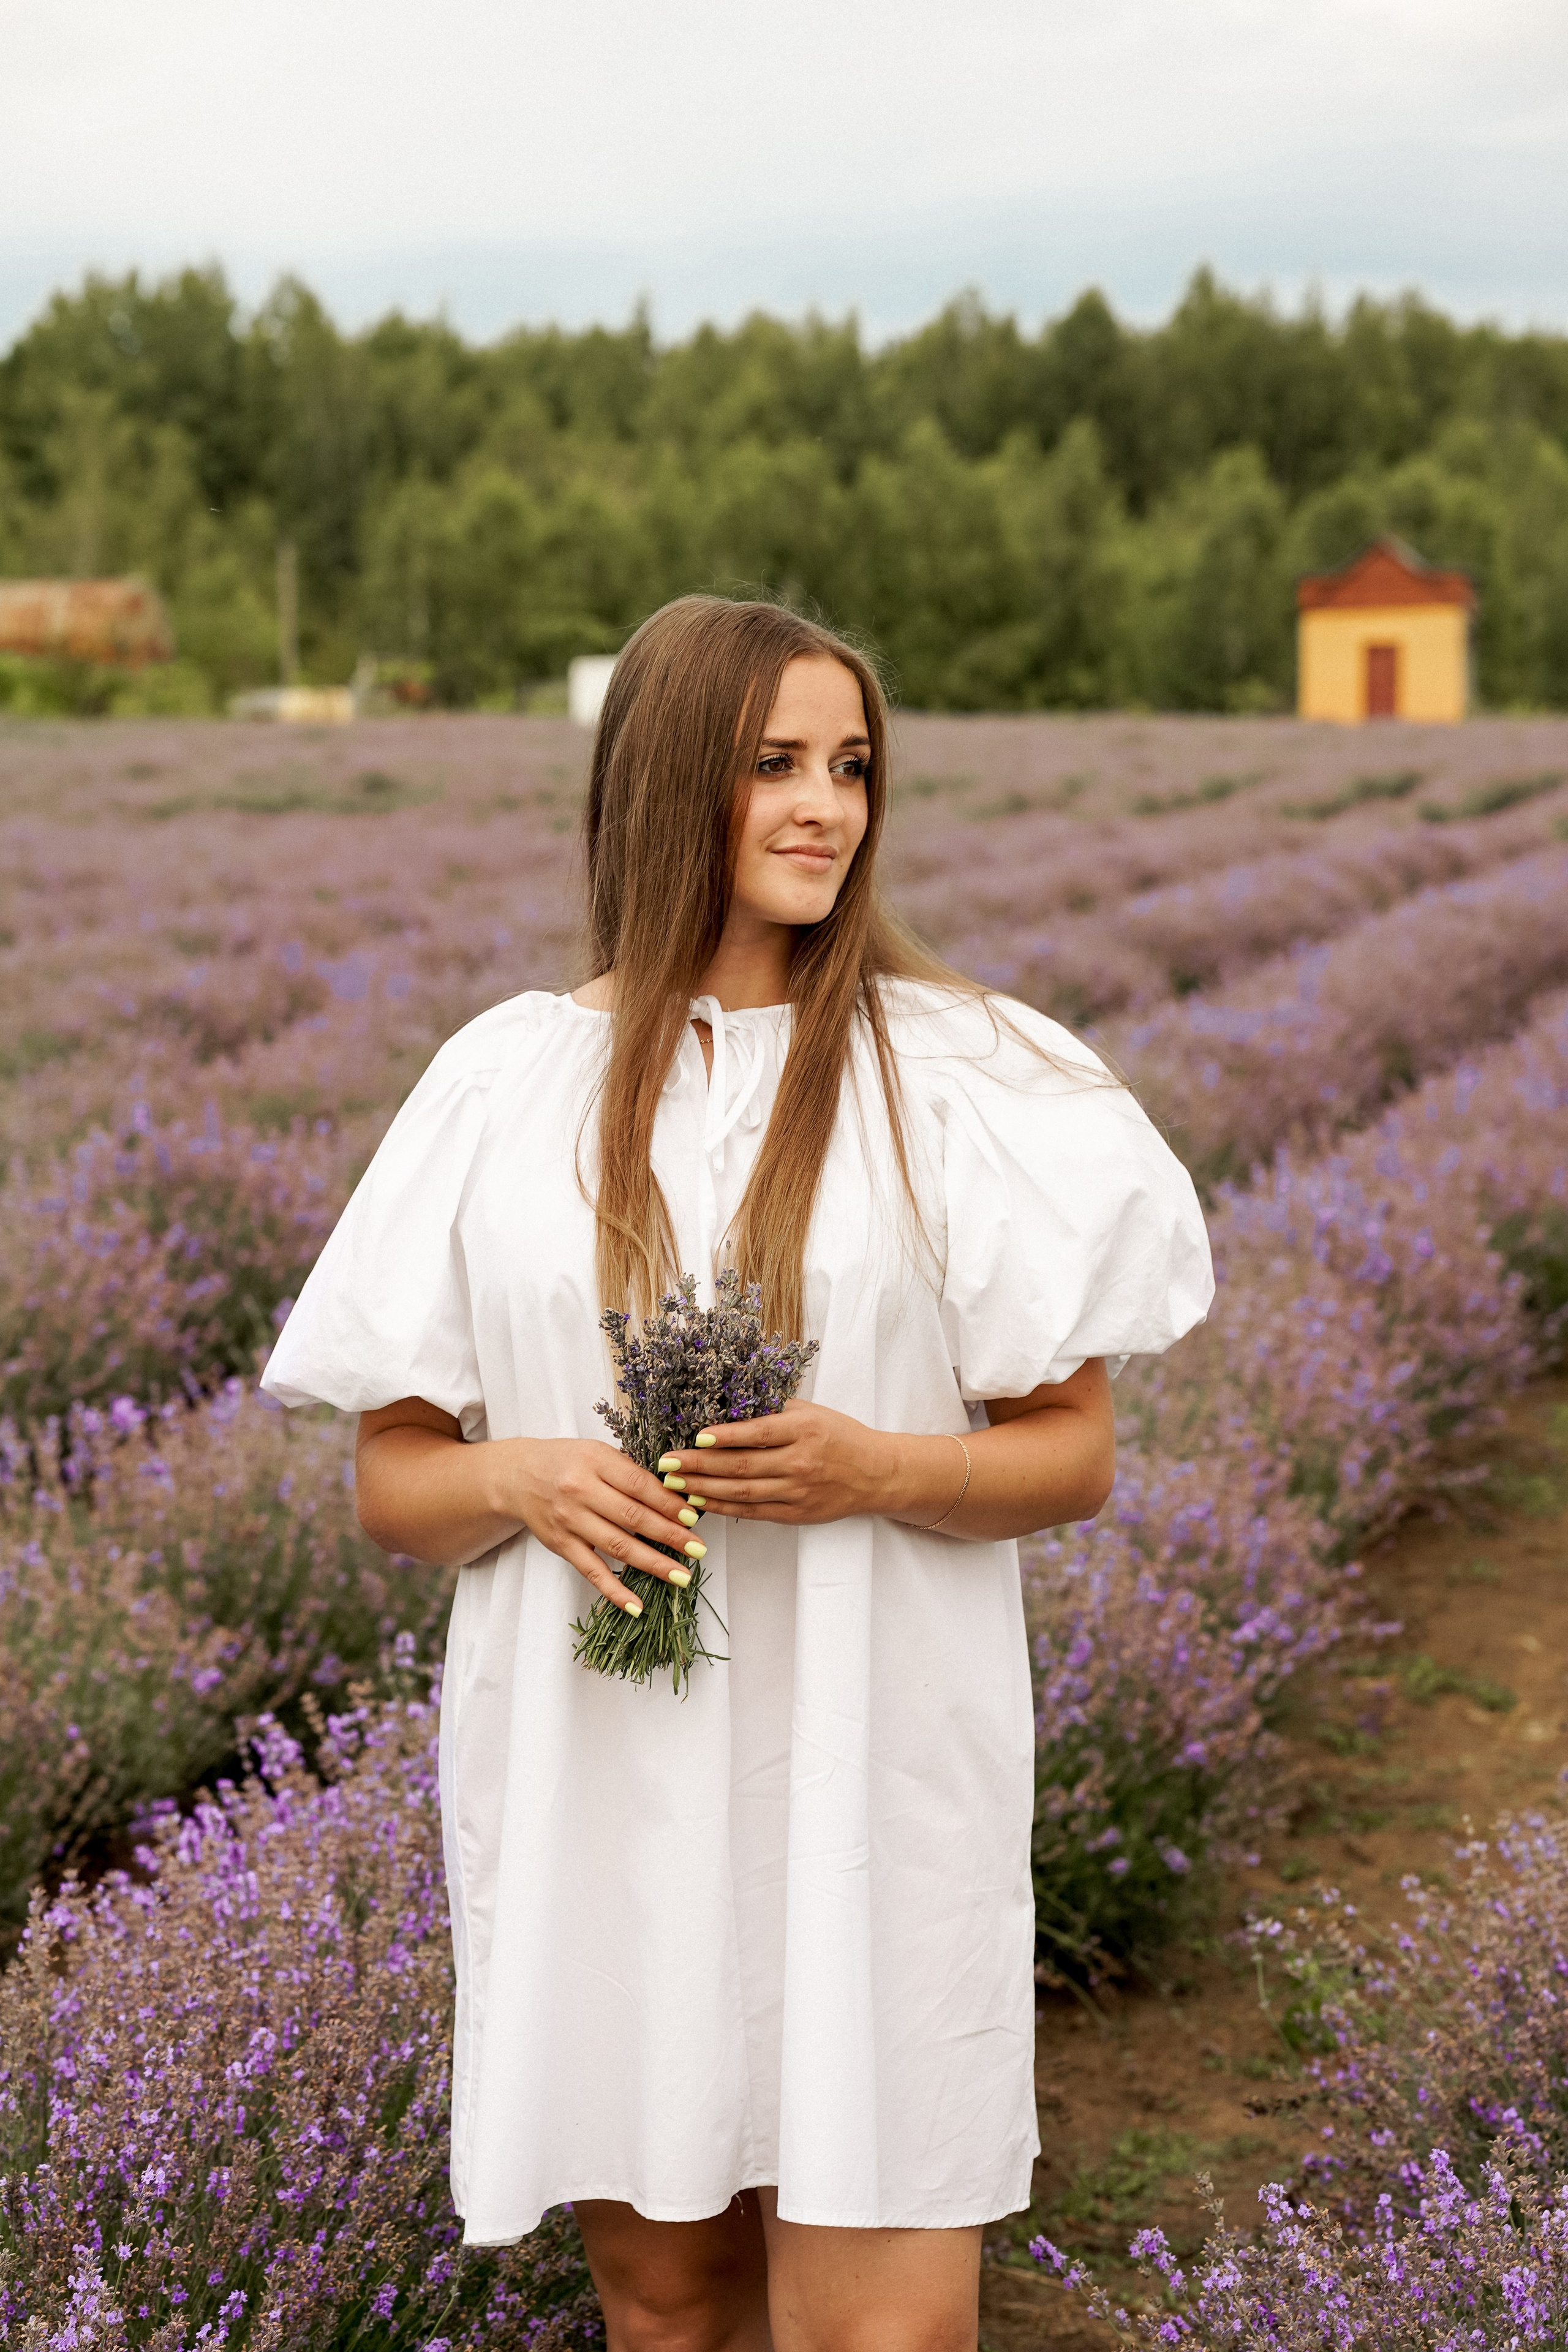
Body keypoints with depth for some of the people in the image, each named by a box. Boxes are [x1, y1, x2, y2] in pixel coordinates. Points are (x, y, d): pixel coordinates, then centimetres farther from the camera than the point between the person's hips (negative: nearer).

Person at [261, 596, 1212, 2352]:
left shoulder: (962, 1075, -1)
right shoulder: (503, 1082, 4)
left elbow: (1072, 1456, 2)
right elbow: (391, 1480, 7)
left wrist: (876, 1469, -18)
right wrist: (520, 1482, -15)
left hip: (867, 1779, -2)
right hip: (592, 1783, 2)